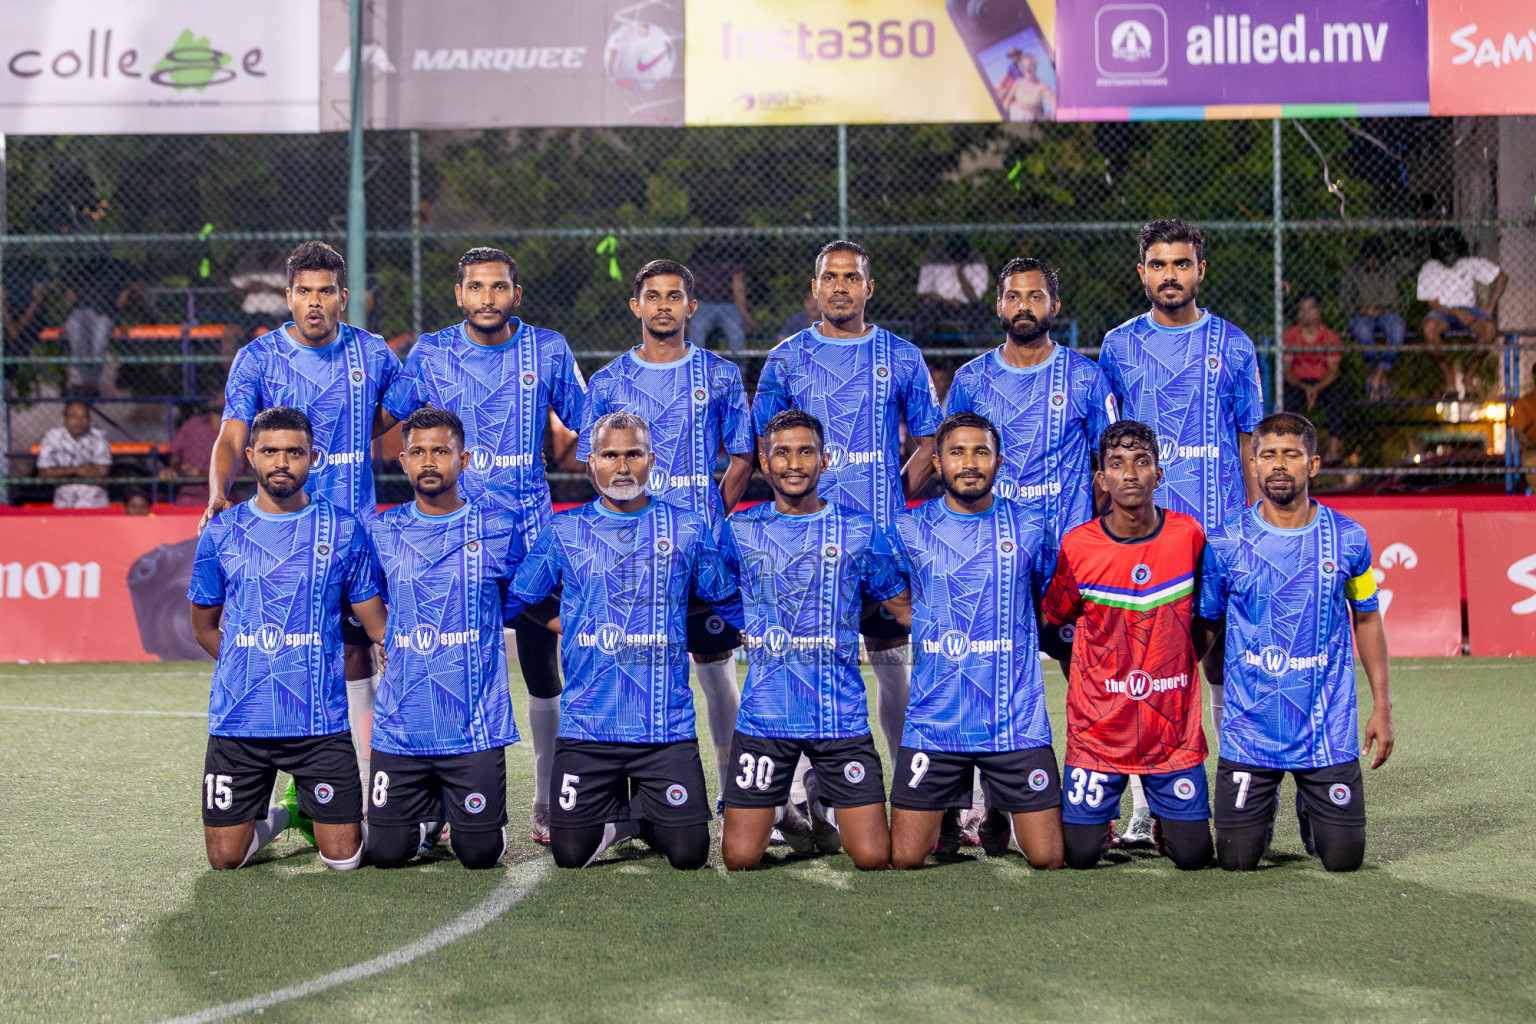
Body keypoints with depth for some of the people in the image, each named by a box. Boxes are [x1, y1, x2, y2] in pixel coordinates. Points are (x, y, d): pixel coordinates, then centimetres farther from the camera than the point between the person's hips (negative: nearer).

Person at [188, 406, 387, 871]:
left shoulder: (343, 530, 2)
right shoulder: (221, 533, 4)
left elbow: (378, 624, 6)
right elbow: (204, 626, 17)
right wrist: (251, 668, 11)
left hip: (320, 723, -1)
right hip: (237, 723, 1)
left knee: (342, 857, -4)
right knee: (225, 858, 0)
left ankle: (310, 812, 30)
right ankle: (276, 816, 32)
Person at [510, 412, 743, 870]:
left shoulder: (688, 530, 5)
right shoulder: (564, 532, 5)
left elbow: (730, 603, 16)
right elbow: (519, 598, 13)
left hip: (667, 725, 0)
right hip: (587, 725, 0)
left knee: (689, 854, -5)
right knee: (571, 855, -3)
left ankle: (646, 814, 26)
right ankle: (616, 815, 28)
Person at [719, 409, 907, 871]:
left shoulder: (860, 531, 5)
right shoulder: (739, 531, 5)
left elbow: (905, 605, 13)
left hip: (842, 716, 0)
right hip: (764, 716, 0)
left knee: (874, 858, -5)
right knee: (740, 859, -4)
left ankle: (822, 799, 25)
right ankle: (780, 810, 28)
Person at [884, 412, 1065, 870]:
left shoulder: (1030, 528, 3)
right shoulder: (908, 531, 2)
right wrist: (931, 632, 8)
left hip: (1017, 724, 0)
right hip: (933, 724, 0)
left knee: (1049, 860, -2)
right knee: (904, 861, -2)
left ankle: (998, 815, 30)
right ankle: (947, 816, 31)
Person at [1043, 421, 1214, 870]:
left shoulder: (1188, 535, -5)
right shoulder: (1077, 546, -9)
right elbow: (1052, 621, 6)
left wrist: (1174, 673, 9)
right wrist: (1097, 686, 4)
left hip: (1174, 727, 1)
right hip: (1098, 728, -1)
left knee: (1193, 855, -2)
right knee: (1079, 855, -3)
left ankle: (1166, 819, 32)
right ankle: (1101, 814, 31)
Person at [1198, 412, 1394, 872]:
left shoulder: (1347, 538, -1)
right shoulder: (1225, 544, -4)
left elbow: (1367, 619, 11)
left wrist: (1382, 706, 8)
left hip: (1328, 729, 1)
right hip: (1248, 729, -1)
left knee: (1343, 858, 1)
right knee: (1237, 860, -1)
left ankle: (1310, 807, 35)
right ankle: (1263, 809, 33)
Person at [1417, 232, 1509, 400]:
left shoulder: (1470, 263, 1)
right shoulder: (1429, 269, -2)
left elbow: (1502, 278, 6)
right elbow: (1433, 303, -5)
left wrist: (1491, 306, -3)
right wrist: (1456, 312, -20)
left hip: (1469, 311, 1)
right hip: (1443, 312, -1)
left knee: (1488, 327, -34)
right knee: (1428, 327, -37)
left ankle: (1466, 377, -20)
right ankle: (1450, 381, -26)